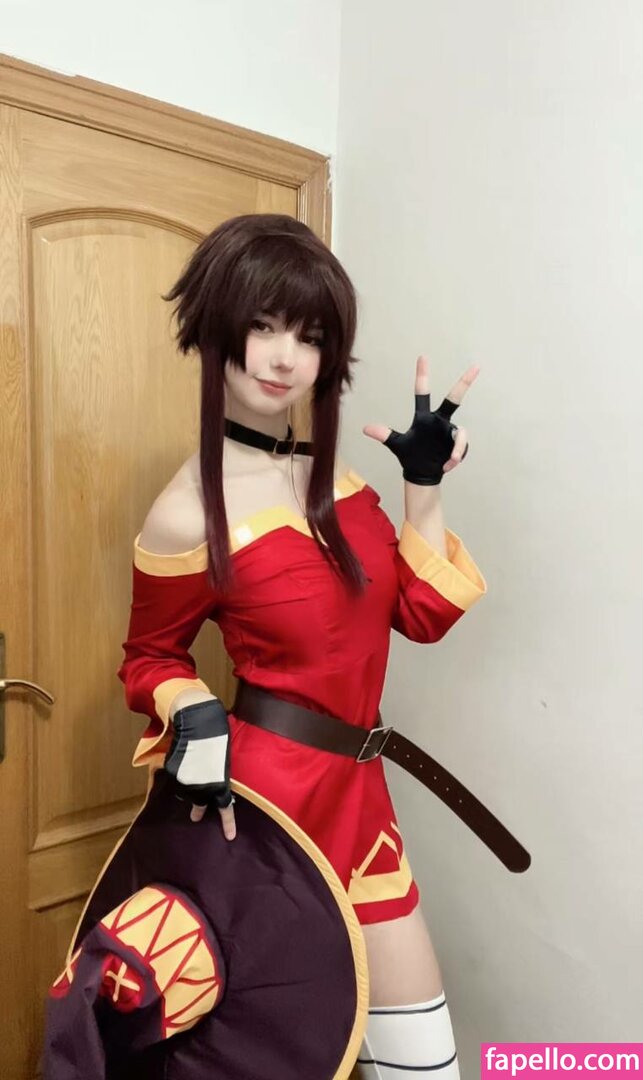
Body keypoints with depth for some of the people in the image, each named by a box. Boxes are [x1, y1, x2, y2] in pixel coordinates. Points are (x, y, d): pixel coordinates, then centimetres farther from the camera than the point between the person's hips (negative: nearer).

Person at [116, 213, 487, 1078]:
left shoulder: (331, 469, 2)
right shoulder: (189, 514, -16)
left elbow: (421, 616, 3)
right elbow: (150, 658, 0)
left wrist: (425, 485, -3)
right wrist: (195, 721, -19)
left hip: (351, 787, 6)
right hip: (264, 791, -6)